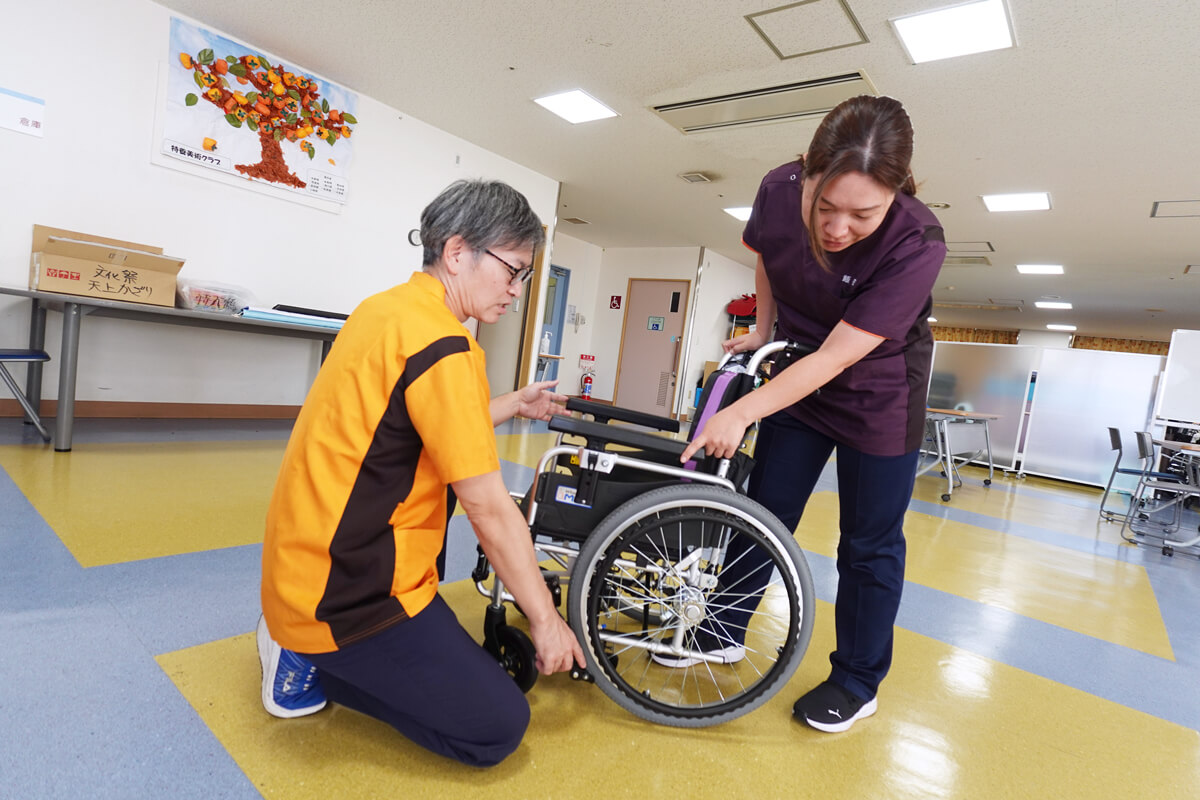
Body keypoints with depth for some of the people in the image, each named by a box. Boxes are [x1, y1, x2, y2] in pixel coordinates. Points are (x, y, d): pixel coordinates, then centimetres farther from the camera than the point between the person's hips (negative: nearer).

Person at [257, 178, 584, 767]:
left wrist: (514, 406, 15)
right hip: (347, 594, -9)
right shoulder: (443, 346, -23)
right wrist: (545, 619, -9)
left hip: (303, 559, 9)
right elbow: (489, 508, -20)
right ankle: (311, 660, 4)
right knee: (498, 728, -2)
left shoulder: (390, 306, 6)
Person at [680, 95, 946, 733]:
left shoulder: (916, 243, -30)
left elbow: (836, 358, -31)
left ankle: (857, 682, 26)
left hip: (878, 398, -3)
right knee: (762, 513, 11)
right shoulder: (779, 189, -18)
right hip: (797, 378, 4)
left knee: (869, 545, 5)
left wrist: (743, 412, -32)